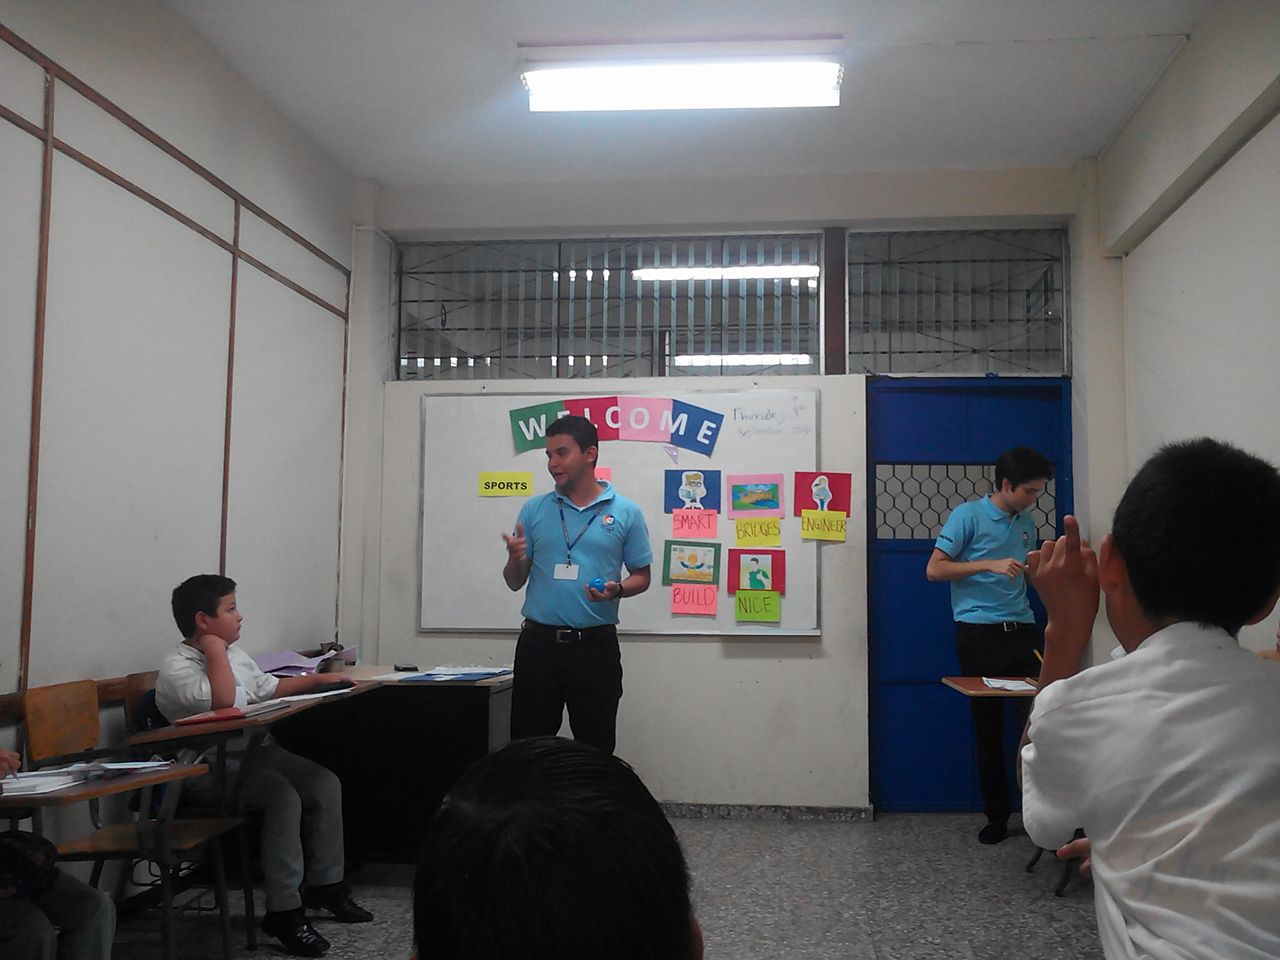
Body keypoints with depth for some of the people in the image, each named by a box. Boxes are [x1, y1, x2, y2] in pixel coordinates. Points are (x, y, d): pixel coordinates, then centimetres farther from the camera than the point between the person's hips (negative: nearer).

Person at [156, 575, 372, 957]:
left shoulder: (235, 654, 14)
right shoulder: (177, 668, -13)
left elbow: (269, 688, 28)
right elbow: (223, 702, -30)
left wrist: (317, 679, 23)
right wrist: (215, 650, -19)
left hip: (255, 752, 9)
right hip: (211, 769, -9)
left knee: (325, 783, -5)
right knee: (284, 796, -30)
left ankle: (324, 884, 8)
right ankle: (284, 911, -21)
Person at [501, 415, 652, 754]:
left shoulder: (626, 513, 1)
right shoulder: (534, 510, 6)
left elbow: (641, 577, 6)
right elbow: (515, 582, 9)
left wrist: (617, 590, -15)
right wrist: (515, 558, -14)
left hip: (596, 645, -1)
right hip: (538, 642, 2)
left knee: (596, 747, 7)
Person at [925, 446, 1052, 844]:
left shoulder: (1026, 522, 15)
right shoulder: (968, 515, -3)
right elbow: (934, 569, -9)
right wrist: (990, 564, -17)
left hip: (1022, 629, 4)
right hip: (979, 633, -4)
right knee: (988, 729, 4)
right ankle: (996, 815, 15)